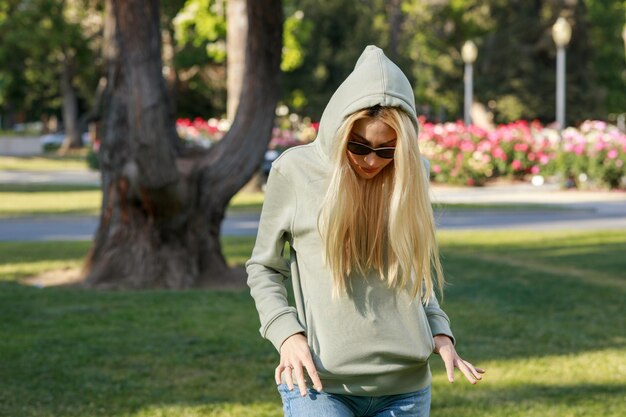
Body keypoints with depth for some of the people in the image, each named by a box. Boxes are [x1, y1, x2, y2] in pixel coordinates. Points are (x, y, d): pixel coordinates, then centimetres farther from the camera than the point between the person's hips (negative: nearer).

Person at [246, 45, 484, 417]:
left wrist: (439, 331, 3)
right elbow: (263, 268, 5)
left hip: (406, 386, 3)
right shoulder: (294, 171, -5)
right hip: (320, 384, -3)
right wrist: (287, 333, -10)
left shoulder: (414, 174, 5)